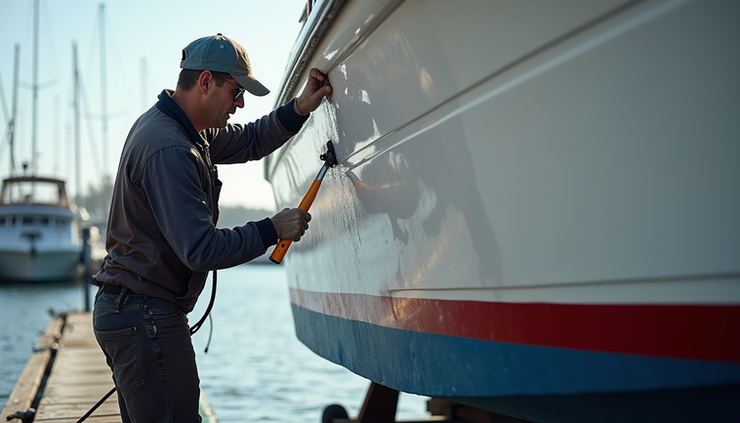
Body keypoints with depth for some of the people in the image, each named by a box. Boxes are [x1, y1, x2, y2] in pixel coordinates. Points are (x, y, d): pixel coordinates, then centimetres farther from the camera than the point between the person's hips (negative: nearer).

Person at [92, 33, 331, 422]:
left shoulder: (164, 123, 10)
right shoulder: (170, 150, -23)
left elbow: (246, 143, 19)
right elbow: (202, 250, -26)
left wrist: (299, 108, 5)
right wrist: (273, 230, -16)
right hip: (147, 317, -11)